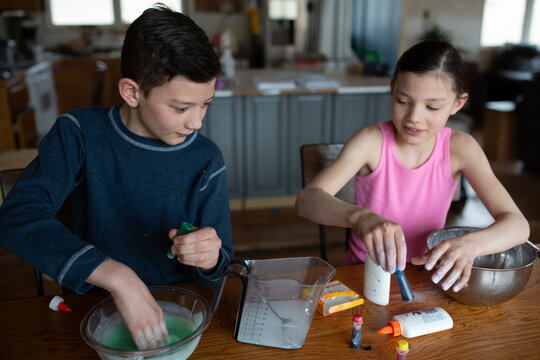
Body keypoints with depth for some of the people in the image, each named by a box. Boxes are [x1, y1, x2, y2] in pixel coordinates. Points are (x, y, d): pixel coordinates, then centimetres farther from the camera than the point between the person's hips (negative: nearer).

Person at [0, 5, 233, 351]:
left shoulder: (206, 160, -8)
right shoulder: (80, 134, -9)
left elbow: (216, 273, -1)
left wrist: (210, 259, -26)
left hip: (177, 309, 0)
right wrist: (118, 276, -32)